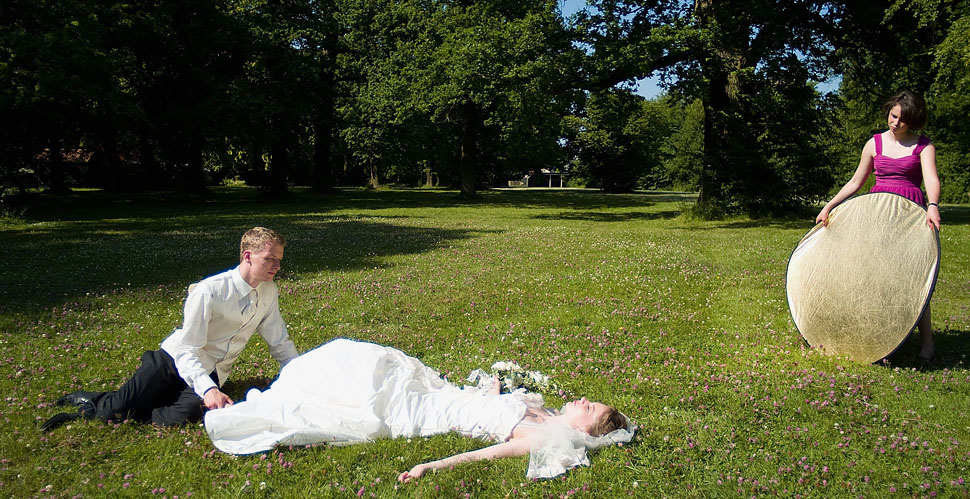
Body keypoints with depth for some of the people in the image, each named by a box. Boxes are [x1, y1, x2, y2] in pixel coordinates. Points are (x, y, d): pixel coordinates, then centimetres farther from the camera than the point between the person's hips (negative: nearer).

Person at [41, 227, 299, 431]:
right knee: (117, 407, -20)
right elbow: (186, 350, -23)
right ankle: (85, 399, 18)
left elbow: (280, 343, 7)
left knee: (188, 413, -28)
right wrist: (207, 389, -38)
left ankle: (90, 411, -6)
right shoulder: (208, 291, -19)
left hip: (212, 374, 4)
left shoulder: (269, 292, -2)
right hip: (175, 360, -4)